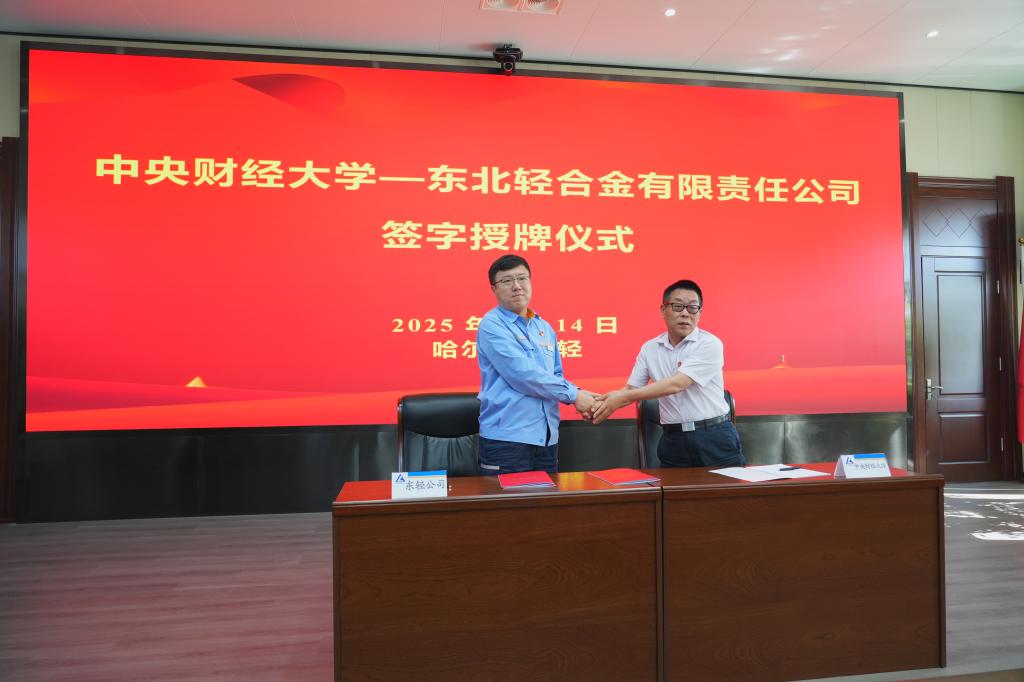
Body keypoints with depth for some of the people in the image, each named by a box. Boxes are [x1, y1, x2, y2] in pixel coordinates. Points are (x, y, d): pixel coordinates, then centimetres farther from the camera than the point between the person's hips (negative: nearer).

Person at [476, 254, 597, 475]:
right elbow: (523, 375, -19)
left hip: (547, 438, 7)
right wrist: (573, 394, -12)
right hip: (506, 437, -7)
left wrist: (577, 395, -1)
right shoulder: (492, 326, -8)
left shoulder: (545, 328, 15)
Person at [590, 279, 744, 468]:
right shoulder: (649, 349, 6)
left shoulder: (710, 344, -10)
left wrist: (623, 397, -21)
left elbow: (676, 384, -20)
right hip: (673, 440, 3)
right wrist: (603, 402, -14)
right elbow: (631, 389, 7)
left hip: (714, 438, -3)